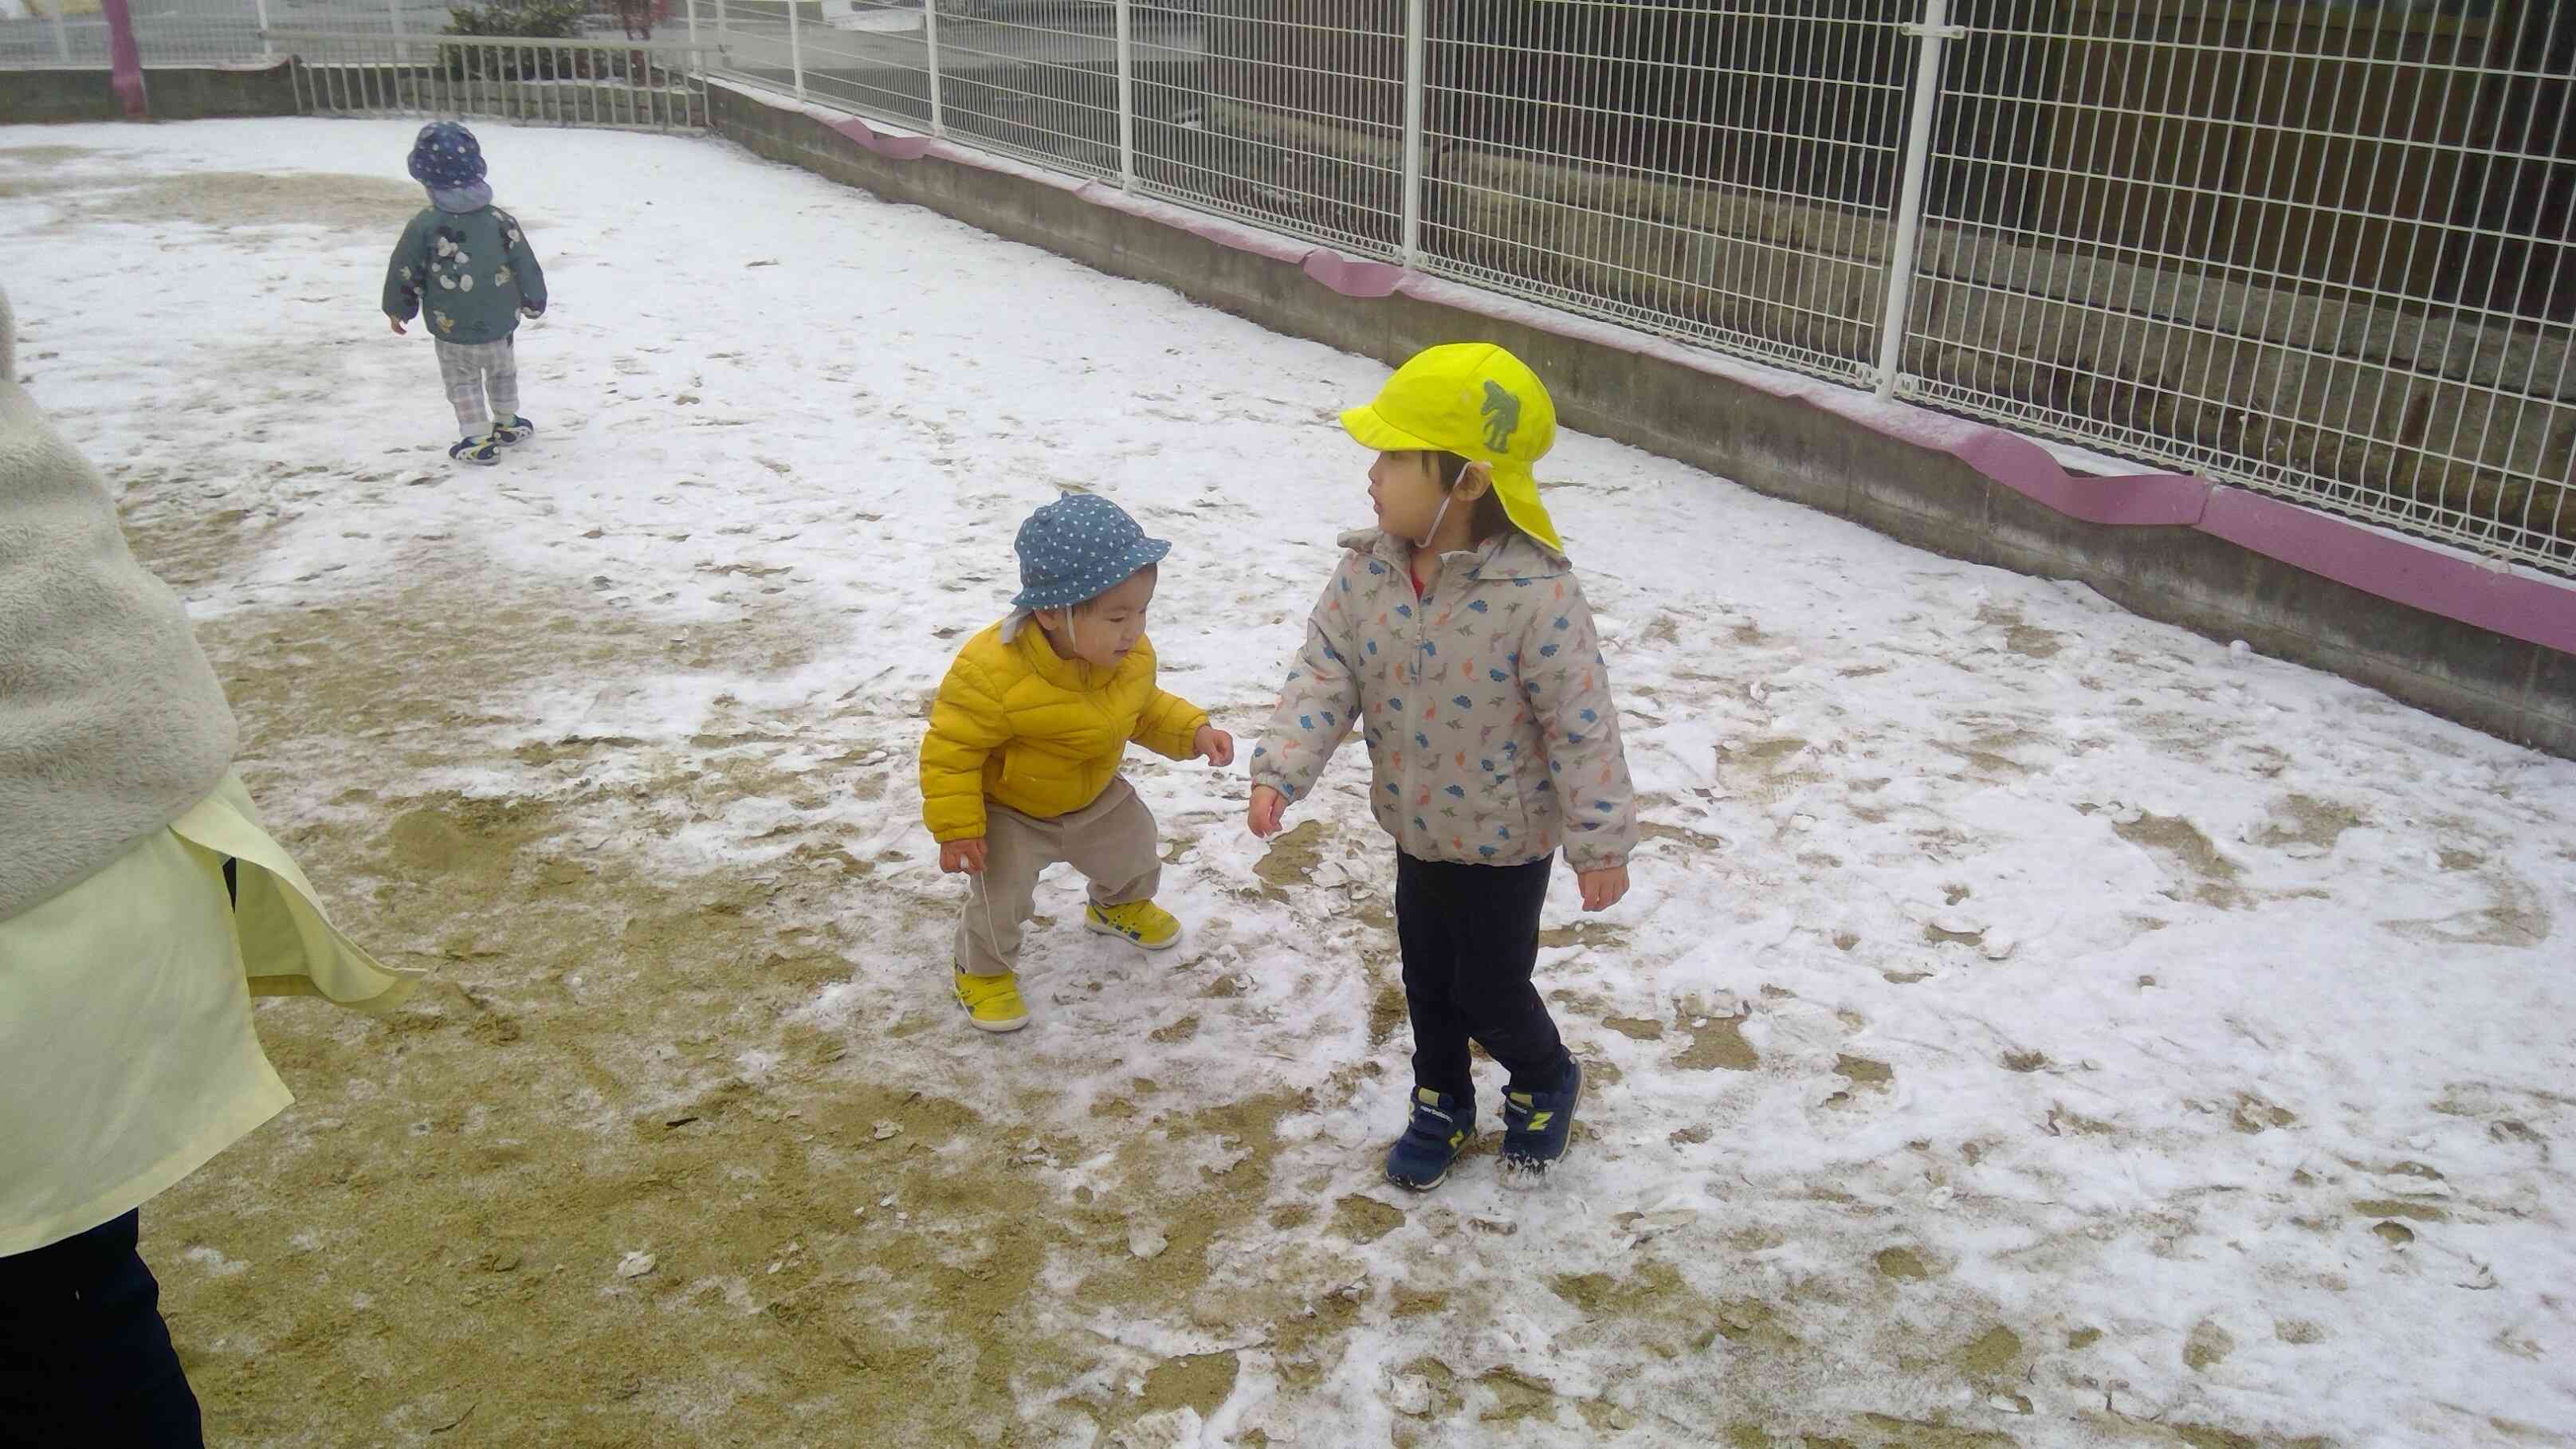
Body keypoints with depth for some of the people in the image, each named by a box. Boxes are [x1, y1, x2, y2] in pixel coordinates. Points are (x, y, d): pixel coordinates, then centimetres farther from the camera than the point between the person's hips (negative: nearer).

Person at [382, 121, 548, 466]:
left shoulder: (424, 227, -14)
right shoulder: (500, 220, -9)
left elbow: (404, 273, -5)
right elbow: (525, 266, -2)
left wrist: (397, 309, 12)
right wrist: (534, 302, 15)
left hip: (453, 333, -2)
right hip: (501, 327, 2)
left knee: (463, 383, 14)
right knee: (503, 374, 25)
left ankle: (478, 438, 9)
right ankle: (506, 422, 40)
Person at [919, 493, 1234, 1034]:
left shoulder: (1133, 658, -20)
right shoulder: (993, 671, -40)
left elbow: (1145, 712, 2)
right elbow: (951, 747, -29)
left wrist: (1193, 731, -13)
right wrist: (956, 827, -27)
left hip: (1094, 797, 6)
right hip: (1007, 810, -6)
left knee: (1133, 853, 22)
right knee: (1000, 897, -9)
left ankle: (1119, 906, 58)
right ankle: (983, 970, 23)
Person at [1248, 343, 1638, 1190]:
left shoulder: (1535, 594, -29)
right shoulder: (1367, 571, -12)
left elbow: (1581, 725, -23)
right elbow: (1324, 677, -9)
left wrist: (1601, 841, -17)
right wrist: (1280, 771, -22)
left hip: (1506, 840, -5)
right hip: (1418, 829, 5)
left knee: (1489, 990, 10)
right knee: (1427, 981, 20)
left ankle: (1545, 1084, 41)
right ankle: (1441, 1107, 43)